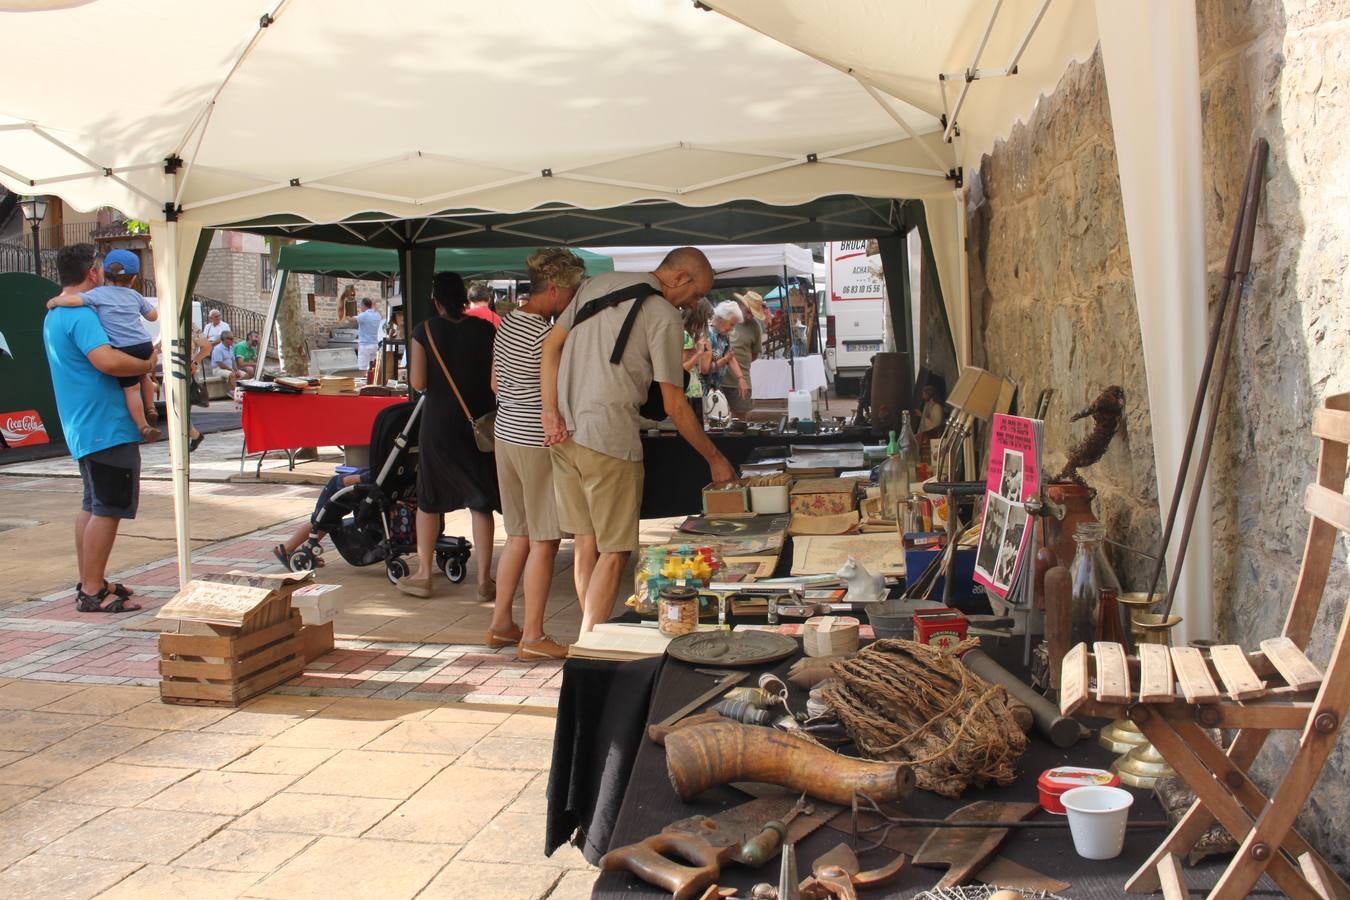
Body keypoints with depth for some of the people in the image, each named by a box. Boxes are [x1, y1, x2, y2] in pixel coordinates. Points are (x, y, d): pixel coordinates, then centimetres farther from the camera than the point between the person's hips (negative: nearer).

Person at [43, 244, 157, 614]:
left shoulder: (55, 315, 17)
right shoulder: (81, 315, -17)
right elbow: (106, 359, -31)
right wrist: (147, 364, -16)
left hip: (84, 427, 11)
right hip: (107, 427, -11)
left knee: (93, 507, 17)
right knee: (108, 509, -7)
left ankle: (90, 583, 25)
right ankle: (92, 592, -4)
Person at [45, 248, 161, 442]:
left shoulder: (99, 293, 1)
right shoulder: (134, 295, 14)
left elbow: (73, 299, -14)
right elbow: (153, 315, 23)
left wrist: (55, 301, 5)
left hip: (123, 349, -4)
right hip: (145, 346, 4)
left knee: (131, 388, 2)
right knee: (143, 375, 32)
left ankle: (144, 426, 0)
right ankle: (150, 410, 32)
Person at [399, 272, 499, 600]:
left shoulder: (425, 331, -5)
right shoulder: (485, 330, -3)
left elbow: (417, 383, -8)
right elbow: (496, 382, -5)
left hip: (438, 423, -1)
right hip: (479, 422, 1)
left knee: (429, 499, 14)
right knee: (480, 502, 5)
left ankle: (424, 574, 20)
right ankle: (484, 580, 4)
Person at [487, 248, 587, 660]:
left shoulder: (507, 322, 9)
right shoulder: (547, 335, -18)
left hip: (507, 433, 9)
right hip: (537, 443, -9)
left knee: (519, 535, 17)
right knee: (544, 541, -1)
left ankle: (500, 624, 23)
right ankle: (533, 637, 3)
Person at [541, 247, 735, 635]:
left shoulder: (596, 284, 14)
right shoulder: (664, 315, -7)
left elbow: (551, 344, 9)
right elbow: (674, 406, -6)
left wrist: (551, 412, 3)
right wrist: (714, 458, 4)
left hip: (564, 433, 8)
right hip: (610, 439, -7)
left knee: (587, 543, 14)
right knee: (614, 551, 0)